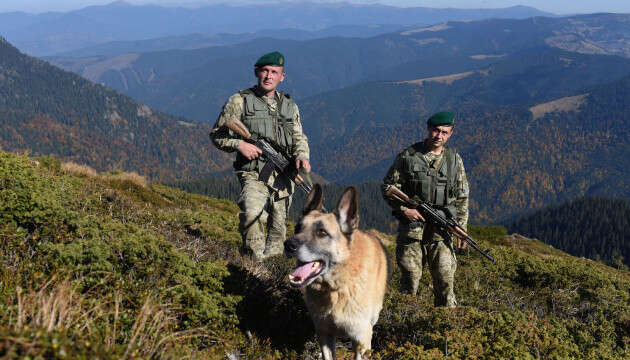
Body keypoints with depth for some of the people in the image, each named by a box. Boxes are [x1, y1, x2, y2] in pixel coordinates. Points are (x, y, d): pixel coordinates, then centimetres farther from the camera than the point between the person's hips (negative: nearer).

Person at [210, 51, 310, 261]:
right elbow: (217, 135, 5)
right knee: (252, 213, -30)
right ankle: (253, 260, -15)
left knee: (278, 227, 8)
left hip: (283, 175, 4)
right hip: (254, 174, -4)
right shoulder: (239, 102, 3)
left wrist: (301, 155, -2)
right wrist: (239, 144, -14)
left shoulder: (289, 106, 16)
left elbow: (299, 137, 20)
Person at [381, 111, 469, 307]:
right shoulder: (407, 156, -1)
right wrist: (404, 209, -11)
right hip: (411, 227, -2)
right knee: (410, 278, 3)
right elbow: (388, 187, 2)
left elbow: (462, 197, 13)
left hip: (441, 230, 2)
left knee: (445, 278, 1)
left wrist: (462, 228, 6)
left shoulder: (454, 159, 8)